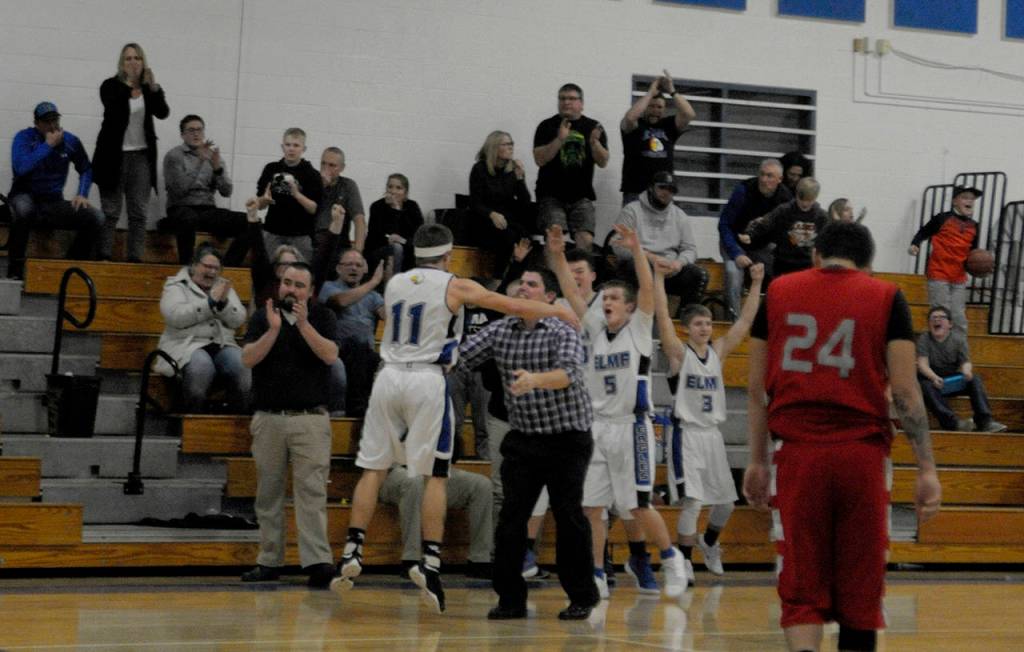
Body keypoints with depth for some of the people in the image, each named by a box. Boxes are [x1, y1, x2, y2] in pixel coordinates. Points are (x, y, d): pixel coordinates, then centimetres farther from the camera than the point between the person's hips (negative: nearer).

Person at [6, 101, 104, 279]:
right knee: (23, 209, -41)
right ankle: (15, 270, -27)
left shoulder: (70, 141, 2)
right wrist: (48, 145, -21)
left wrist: (82, 194, 1)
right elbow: (20, 167, -27)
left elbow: (86, 170, 18)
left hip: (54, 203, 4)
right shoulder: (24, 137, -9)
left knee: (96, 218, -15)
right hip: (26, 198, -4)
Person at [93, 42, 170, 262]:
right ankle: (104, 258, -3)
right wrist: (128, 84, -30)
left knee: (139, 213, 1)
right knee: (110, 212, -3)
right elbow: (112, 106, -20)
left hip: (142, 156, 3)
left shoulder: (150, 89, 9)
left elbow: (163, 112, -8)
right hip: (115, 155, -3)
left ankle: (135, 259, 2)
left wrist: (152, 87, -22)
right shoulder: (111, 86, 0)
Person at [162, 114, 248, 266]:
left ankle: (228, 268, -17)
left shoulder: (213, 156, 15)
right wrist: (200, 162, -17)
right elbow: (179, 189, -13)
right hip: (181, 209, -4)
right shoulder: (173, 156, 2)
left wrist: (217, 167, -11)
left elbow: (226, 192, 6)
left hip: (209, 210, 5)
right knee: (189, 219, -42)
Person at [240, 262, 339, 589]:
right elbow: (248, 359, -4)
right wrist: (273, 330, -16)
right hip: (268, 418, 2)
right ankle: (269, 561, 13)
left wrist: (303, 325, -18)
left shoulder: (321, 317, 6)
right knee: (269, 493, 6)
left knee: (312, 491, -10)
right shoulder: (263, 317, 8)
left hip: (310, 418, -2)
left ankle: (318, 562, -17)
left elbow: (330, 355, -9)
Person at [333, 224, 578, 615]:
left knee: (373, 468, 9)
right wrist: (558, 311, 19)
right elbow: (514, 307, 4)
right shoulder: (455, 287, 0)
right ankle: (430, 562, -8)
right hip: (427, 380, -4)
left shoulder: (394, 283, 13)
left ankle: (352, 553, 3)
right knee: (434, 475, 0)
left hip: (389, 376, 4)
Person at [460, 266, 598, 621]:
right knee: (511, 515, -3)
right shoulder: (499, 330, 3)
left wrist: (534, 379, -47)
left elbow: (569, 372, -29)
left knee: (568, 515, -5)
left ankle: (582, 596, 9)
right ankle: (510, 598, 4)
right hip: (523, 438, 4)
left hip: (567, 436, -4)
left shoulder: (563, 331, -11)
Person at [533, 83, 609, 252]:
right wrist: (560, 139, -19)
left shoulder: (593, 127, 8)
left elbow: (603, 162, 1)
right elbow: (539, 159, -7)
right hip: (551, 195, -2)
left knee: (586, 240, -14)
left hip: (581, 196, 2)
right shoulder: (547, 126, 4)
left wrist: (594, 142, -18)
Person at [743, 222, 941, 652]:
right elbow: (905, 391, -3)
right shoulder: (885, 298, 4)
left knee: (801, 589, 3)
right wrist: (927, 469, -1)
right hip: (862, 454, -1)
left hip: (796, 454, 1)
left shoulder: (778, 292, 9)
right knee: (860, 590, 10)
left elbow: (757, 388, 10)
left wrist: (757, 461, 18)